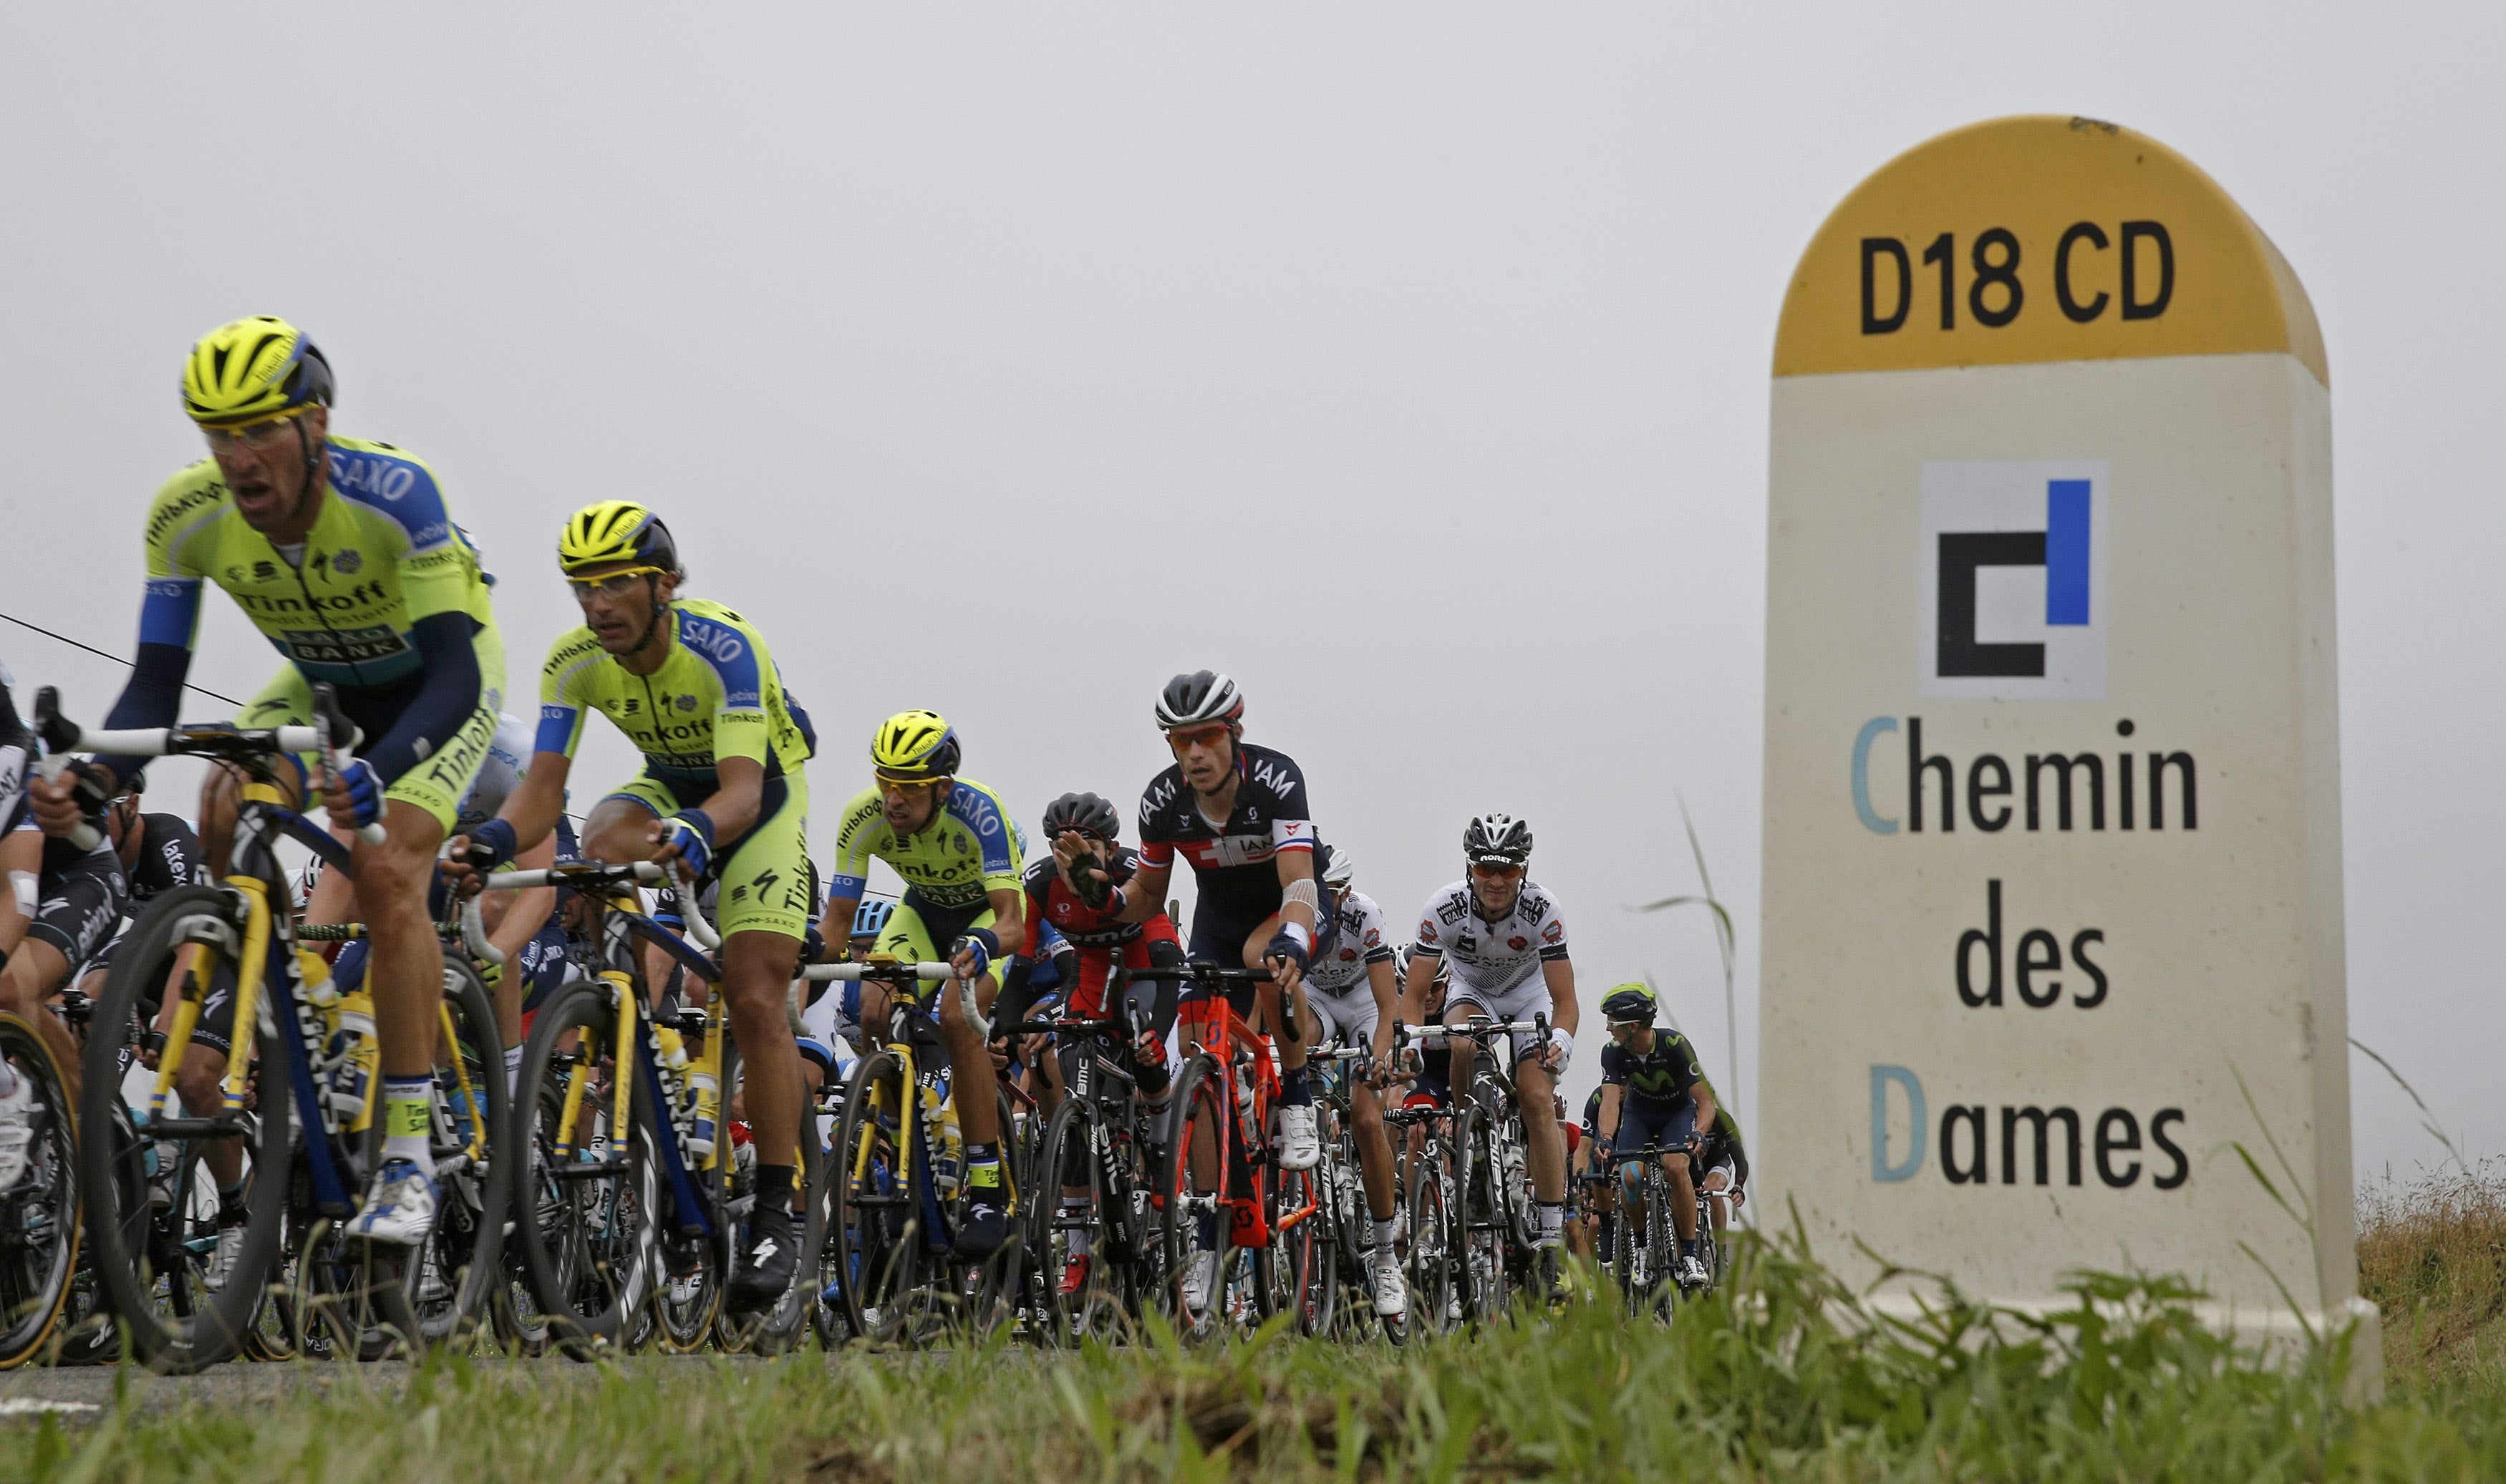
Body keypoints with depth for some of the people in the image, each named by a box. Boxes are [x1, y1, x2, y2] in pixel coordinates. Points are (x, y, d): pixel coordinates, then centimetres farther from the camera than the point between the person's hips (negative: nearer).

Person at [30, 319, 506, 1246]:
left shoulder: (393, 493, -36)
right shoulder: (188, 517, -24)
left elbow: (451, 671, -42)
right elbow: (155, 685, -21)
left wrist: (376, 774, -59)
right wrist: (92, 779, -41)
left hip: (440, 678, -5)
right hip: (322, 684, 5)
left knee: (388, 874, -24)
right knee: (224, 813, -22)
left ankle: (410, 1152, -20)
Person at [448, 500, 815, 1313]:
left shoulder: (725, 647, -33)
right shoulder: (575, 660, -20)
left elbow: (742, 787, -43)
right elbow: (543, 788, -26)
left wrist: (695, 831, -65)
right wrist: (494, 838, -48)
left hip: (763, 794, -4)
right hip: (669, 784, 4)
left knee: (755, 1000, -16)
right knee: (603, 841, -32)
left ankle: (776, 1213, -10)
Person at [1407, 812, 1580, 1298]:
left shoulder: (1542, 910, -28)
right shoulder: (1444, 908, -27)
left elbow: (1564, 1000, -26)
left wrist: (1561, 1040, -47)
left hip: (1528, 993, -1)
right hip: (1472, 991, 1)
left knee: (1537, 1098, -21)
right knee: (1465, 1045, -36)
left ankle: (1552, 1239, -19)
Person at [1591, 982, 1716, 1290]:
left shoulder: (1674, 1044, -30)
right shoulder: (1613, 1052, -22)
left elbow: (1706, 1101, -29)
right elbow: (1611, 1100, -29)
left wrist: (1698, 1134, -48)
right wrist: (1606, 1138, -48)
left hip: (1679, 1111, -3)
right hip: (1639, 1113, 3)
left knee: (1675, 1166, -32)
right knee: (1630, 1177, -24)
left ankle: (1690, 1254, -22)